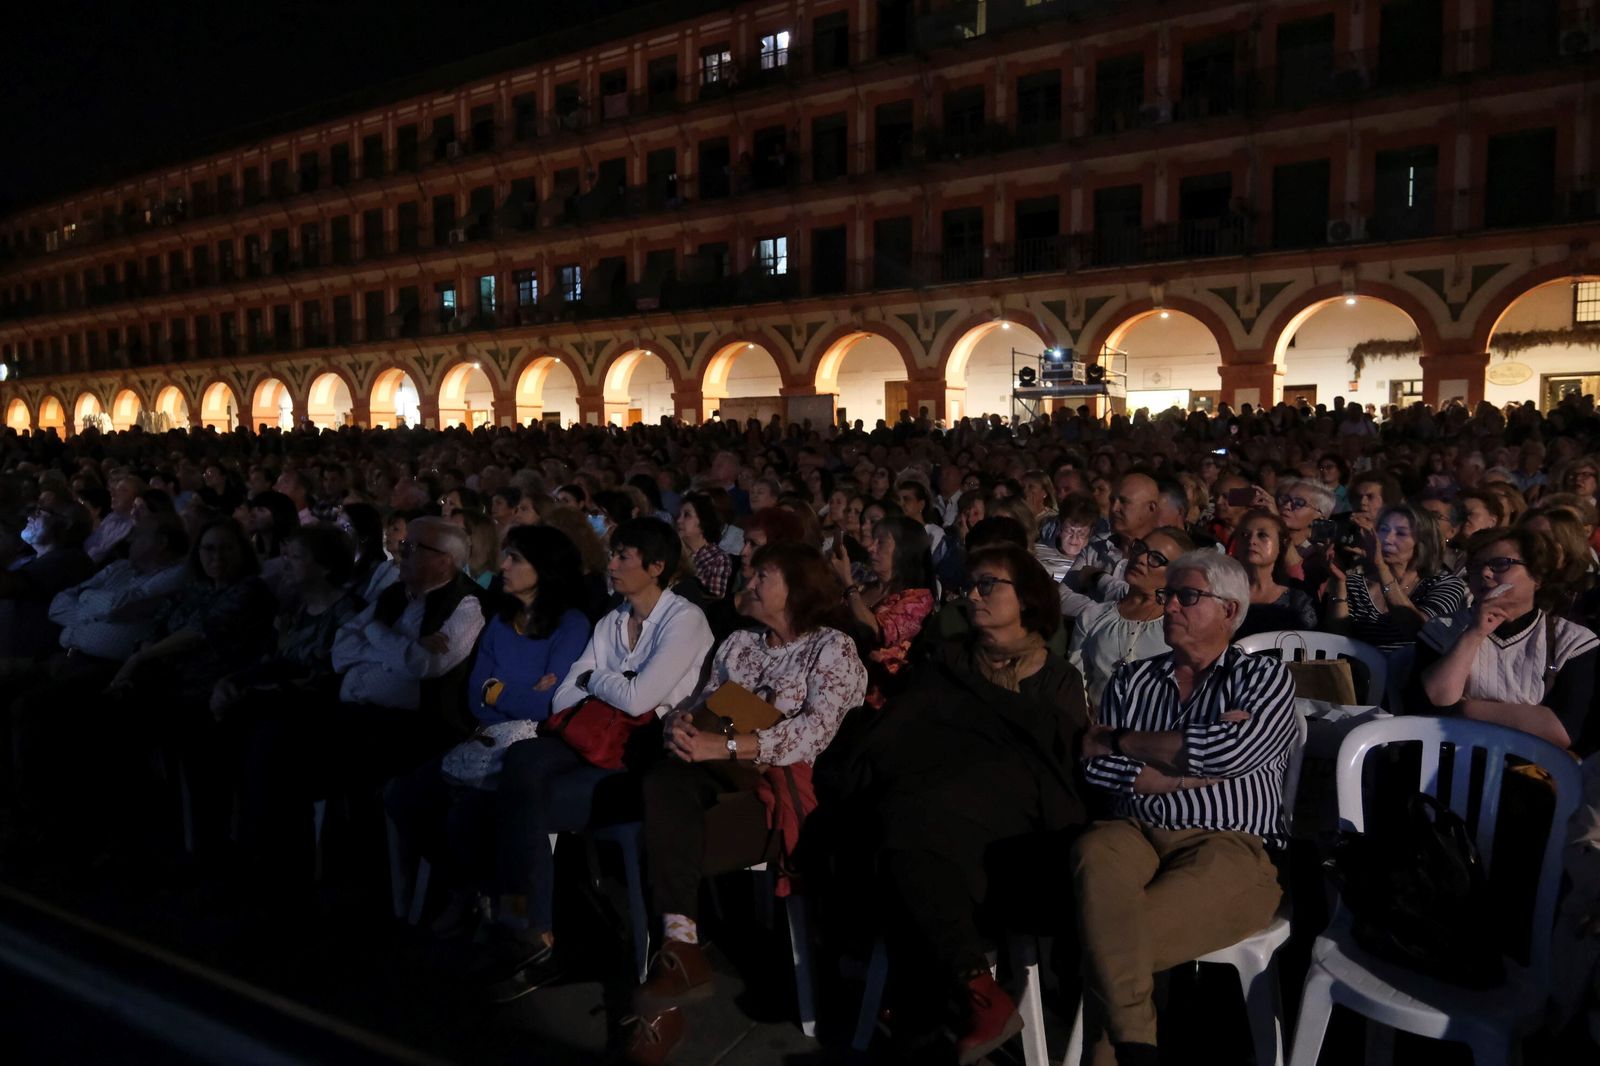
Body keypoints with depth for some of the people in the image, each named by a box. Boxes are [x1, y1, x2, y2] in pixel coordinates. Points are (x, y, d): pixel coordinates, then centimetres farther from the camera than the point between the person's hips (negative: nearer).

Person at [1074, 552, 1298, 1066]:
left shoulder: (1265, 677, 10)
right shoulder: (1132, 678, 19)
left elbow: (1230, 749, -11)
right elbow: (1095, 766, 5)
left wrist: (1120, 741, -2)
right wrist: (1182, 771, -9)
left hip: (1228, 847, -3)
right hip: (1134, 833, 3)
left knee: (1108, 945, -31)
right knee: (1095, 850, -36)